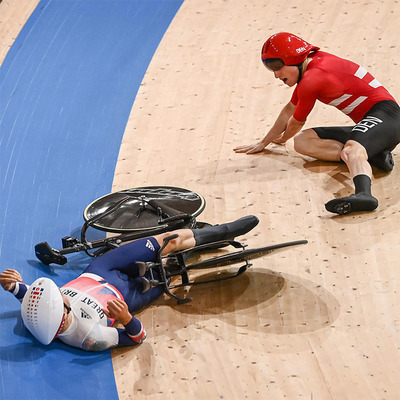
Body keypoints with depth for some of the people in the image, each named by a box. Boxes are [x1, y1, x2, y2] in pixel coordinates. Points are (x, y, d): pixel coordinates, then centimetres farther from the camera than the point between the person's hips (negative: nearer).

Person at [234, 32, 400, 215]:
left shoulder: (312, 80, -14)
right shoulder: (309, 67, 14)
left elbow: (297, 122, 2)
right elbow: (290, 109, 27)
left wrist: (283, 138, 25)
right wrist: (264, 143, 33)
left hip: (383, 115, -10)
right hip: (365, 125, 10)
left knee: (352, 149, -40)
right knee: (301, 141, -1)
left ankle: (363, 194, -72)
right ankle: (370, 154, -18)